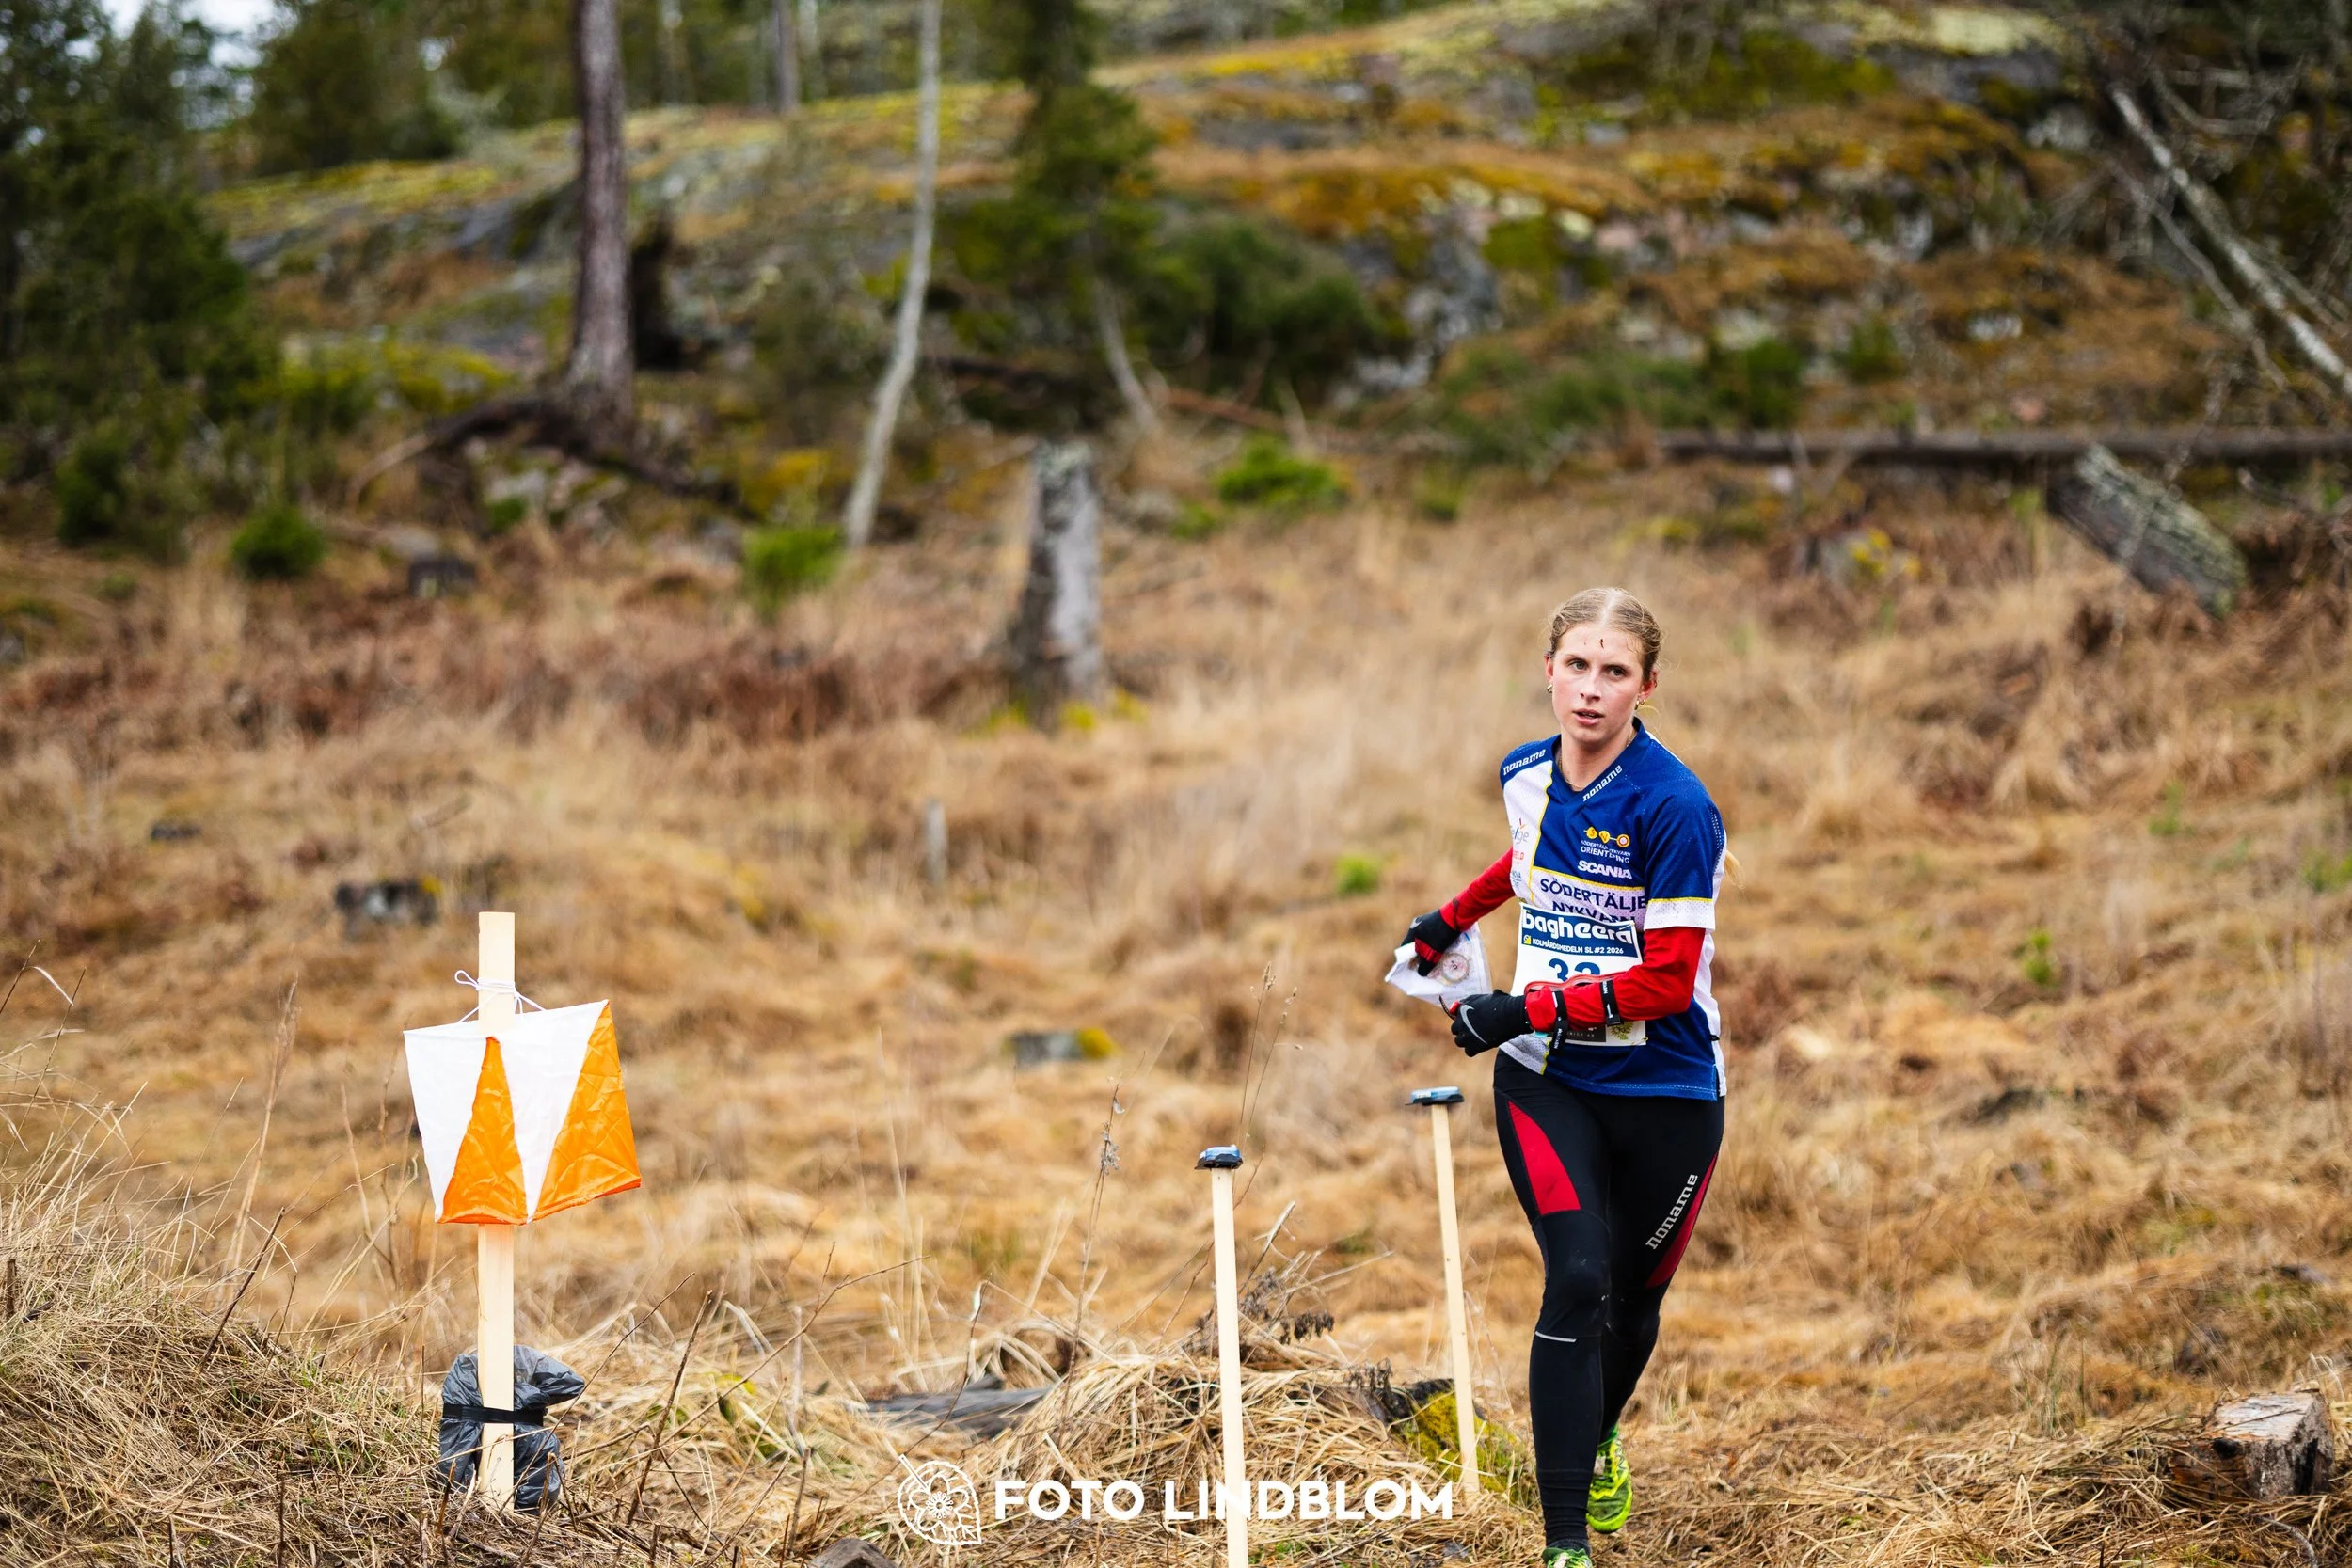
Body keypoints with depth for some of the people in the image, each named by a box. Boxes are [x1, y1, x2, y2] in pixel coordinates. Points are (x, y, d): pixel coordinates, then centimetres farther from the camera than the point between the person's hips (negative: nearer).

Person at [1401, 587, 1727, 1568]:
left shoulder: (1675, 808, -19)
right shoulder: (1526, 775, -1)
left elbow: (1666, 981, -20)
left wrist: (1526, 1008, -21)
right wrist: (1456, 915, 33)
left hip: (1663, 1092, -2)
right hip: (1545, 1082, 3)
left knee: (1633, 1300, 13)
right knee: (1577, 1281, -16)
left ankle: (1599, 1436, 47)